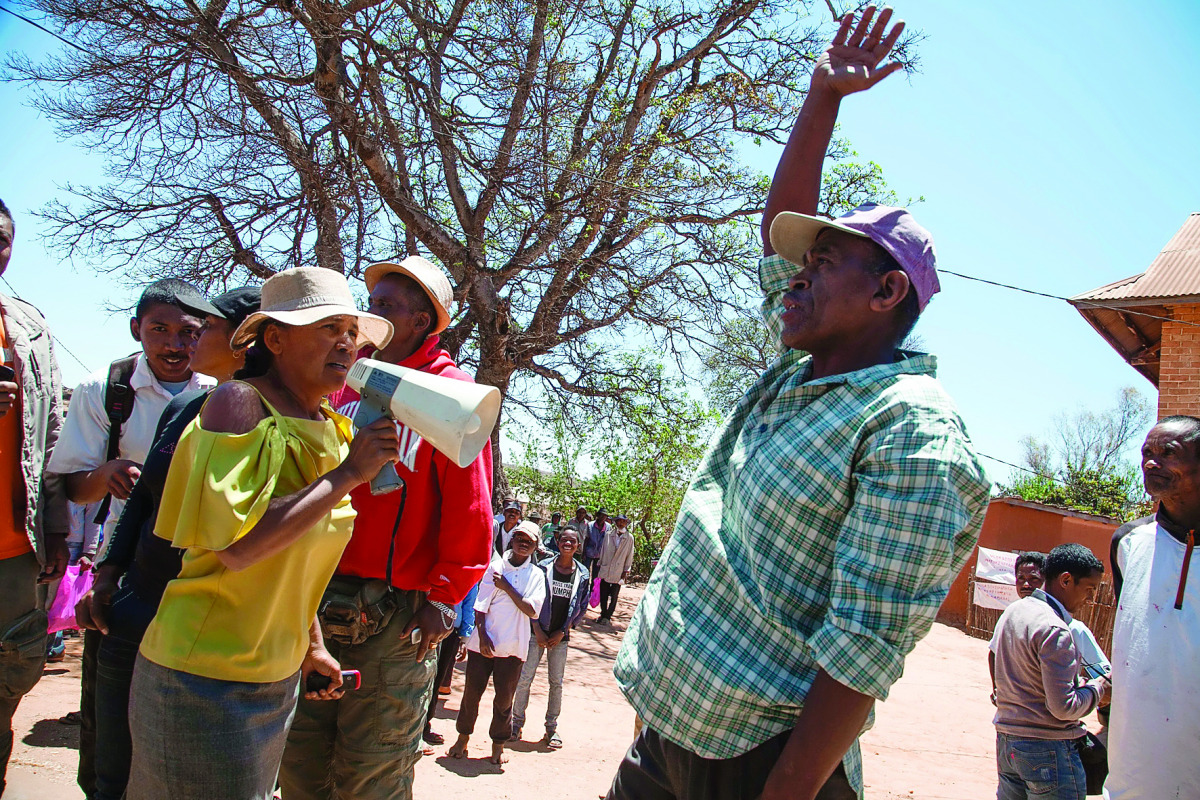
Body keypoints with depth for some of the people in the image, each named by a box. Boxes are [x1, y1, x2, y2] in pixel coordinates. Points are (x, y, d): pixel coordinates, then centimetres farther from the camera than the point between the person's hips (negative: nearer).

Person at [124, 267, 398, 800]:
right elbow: (238, 545, -27)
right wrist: (348, 473, -22)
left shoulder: (334, 428, 6)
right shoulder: (239, 402, -16)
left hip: (279, 677, 8)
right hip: (206, 678, -7)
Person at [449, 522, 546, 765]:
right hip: (483, 642, 0)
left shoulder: (536, 575, 3)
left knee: (505, 697, 6)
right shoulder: (495, 566, 0)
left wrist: (507, 588, -13)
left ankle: (498, 743, 24)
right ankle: (463, 737, 26)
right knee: (472, 691, 7)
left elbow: (532, 610, -10)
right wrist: (482, 637, -11)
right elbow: (480, 605, -3)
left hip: (513, 646, 0)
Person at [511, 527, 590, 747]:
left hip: (560, 636, 1)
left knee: (556, 682, 7)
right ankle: (517, 723, 12)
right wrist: (538, 631, -7)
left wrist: (562, 632, -3)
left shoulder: (582, 574, 0)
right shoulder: (544, 568, -4)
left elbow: (581, 607, 4)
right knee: (524, 677, -2)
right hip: (538, 632, -1)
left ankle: (552, 728, 19)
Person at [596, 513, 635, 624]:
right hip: (605, 571, 1)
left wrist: (626, 570, 1)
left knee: (614, 596, 3)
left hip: (618, 573, -1)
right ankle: (603, 615, 21)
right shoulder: (608, 535, 3)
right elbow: (602, 549, 10)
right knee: (603, 595, 7)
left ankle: (608, 616, 15)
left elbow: (629, 555, 2)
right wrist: (600, 564, 9)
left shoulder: (629, 538, -1)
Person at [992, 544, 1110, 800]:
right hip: (1048, 749, -8)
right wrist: (1098, 688, -4)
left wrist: (1079, 683, 10)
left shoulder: (1012, 611, 7)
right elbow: (1064, 707, -21)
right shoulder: (1054, 630, -20)